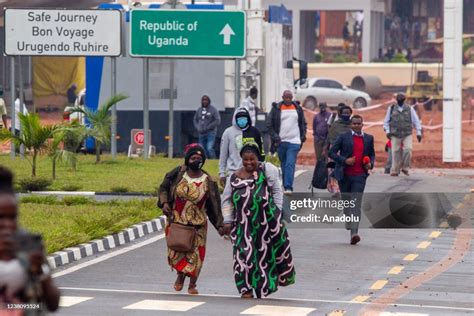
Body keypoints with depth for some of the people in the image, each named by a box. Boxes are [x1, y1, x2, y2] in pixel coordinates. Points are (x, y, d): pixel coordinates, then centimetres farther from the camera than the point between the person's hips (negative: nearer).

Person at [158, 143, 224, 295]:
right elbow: (163, 188, 6)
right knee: (176, 252, 2)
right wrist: (164, 202, -12)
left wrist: (219, 225, -4)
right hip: (176, 220, 1)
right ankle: (180, 276, 33)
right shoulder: (178, 174, -6)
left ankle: (192, 284, 22)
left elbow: (214, 205, -2)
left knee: (195, 254, 2)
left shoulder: (208, 182, -7)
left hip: (197, 224, -1)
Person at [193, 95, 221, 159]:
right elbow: (195, 120, 19)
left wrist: (207, 127, -14)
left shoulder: (213, 110, -5)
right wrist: (198, 128, 1)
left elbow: (217, 121, -10)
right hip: (201, 133, 5)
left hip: (211, 133, -5)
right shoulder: (199, 110, 10)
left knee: (209, 148, -19)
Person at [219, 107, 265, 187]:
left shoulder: (254, 132, 6)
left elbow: (261, 152, 12)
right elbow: (223, 155, 4)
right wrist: (222, 173, 3)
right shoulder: (228, 132, 1)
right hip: (233, 171, -2)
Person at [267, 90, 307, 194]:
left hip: (294, 142, -1)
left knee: (290, 164, -14)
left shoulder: (298, 109, 9)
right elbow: (269, 124, 4)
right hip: (281, 142, 1)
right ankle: (286, 186, 22)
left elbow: (303, 123, 18)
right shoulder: (276, 109, 3)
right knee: (284, 165, 10)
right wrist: (275, 137, -6)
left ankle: (288, 187, -21)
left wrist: (303, 137, 8)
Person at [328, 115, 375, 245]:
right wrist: (344, 160, -14)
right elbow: (332, 152, 0)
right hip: (344, 175, 0)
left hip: (360, 175, 0)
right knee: (346, 201, 12)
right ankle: (349, 224, 34)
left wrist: (371, 164, 1)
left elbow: (372, 154, 22)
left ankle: (354, 233, -19)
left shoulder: (368, 138, 10)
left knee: (356, 203, -12)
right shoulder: (343, 137, 1)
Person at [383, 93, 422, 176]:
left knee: (408, 149, -18)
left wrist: (418, 132, 3)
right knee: (396, 152, -3)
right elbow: (386, 121, 13)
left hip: (407, 135, 0)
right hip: (395, 135, 0)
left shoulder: (409, 109, 8)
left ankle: (405, 168, -2)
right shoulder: (391, 108, 9)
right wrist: (387, 131, 0)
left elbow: (416, 121, 10)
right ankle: (395, 170, 6)